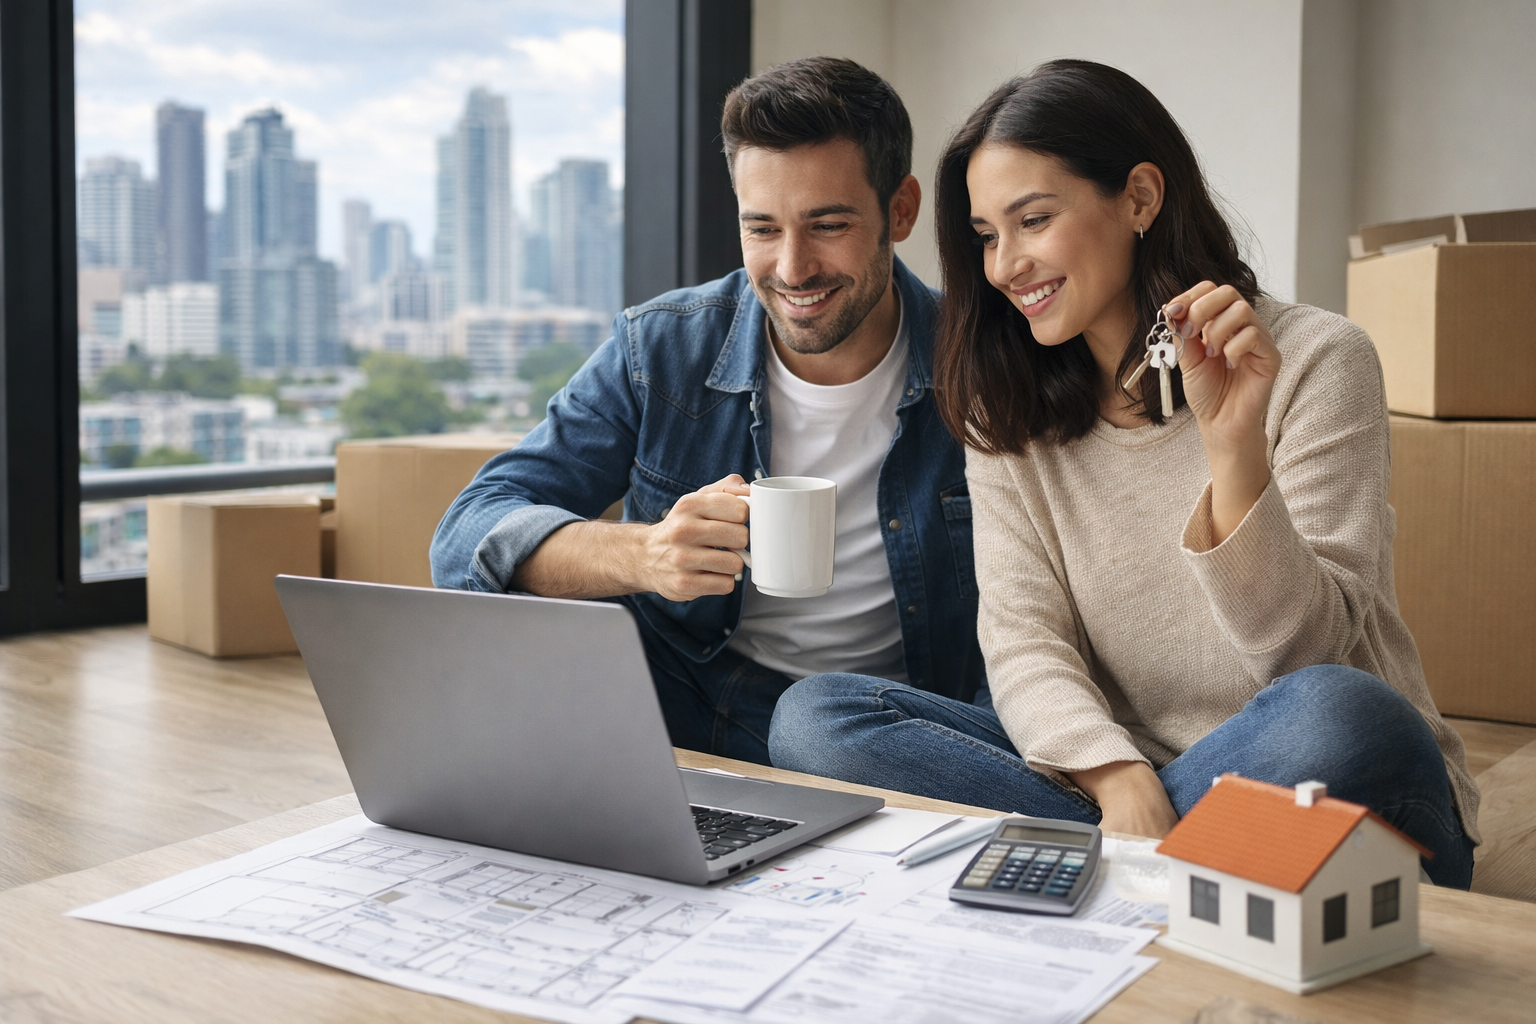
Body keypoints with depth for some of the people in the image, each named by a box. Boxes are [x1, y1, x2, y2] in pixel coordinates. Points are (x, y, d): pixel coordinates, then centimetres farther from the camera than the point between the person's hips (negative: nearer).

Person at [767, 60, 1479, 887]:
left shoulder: (1313, 360, -7)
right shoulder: (1008, 411, 5)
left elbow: (1306, 655, -15)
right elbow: (1024, 643, -6)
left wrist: (1236, 448, -30)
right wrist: (1123, 784, -25)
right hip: (1115, 780, 4)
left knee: (1330, 713, -39)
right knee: (813, 717, -15)